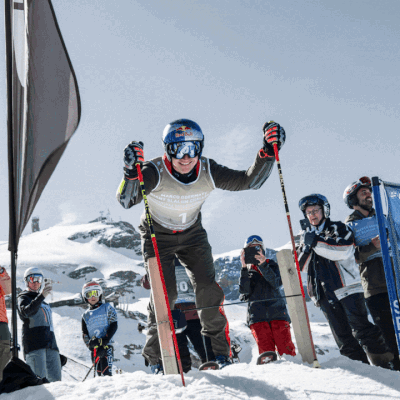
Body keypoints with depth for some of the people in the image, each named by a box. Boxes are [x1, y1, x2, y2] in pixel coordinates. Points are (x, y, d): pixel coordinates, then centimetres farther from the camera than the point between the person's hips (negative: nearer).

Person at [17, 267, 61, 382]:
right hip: (33, 344, -7)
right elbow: (26, 311, -18)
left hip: (50, 343, 7)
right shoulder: (24, 298, 7)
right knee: (39, 379, -17)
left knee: (55, 379, -2)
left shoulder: (43, 302, 30)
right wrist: (41, 296, -33)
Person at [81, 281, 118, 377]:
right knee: (99, 372, 4)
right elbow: (84, 334, 14)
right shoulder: (86, 315, 18)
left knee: (106, 372, -17)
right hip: (94, 348, 4)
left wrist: (104, 340, -14)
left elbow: (114, 325, -1)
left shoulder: (107, 308, 8)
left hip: (106, 345, -4)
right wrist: (89, 344, -8)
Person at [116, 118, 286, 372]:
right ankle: (156, 357, 4)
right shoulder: (155, 172, -30)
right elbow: (126, 201, -40)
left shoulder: (208, 172, -21)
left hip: (193, 234, 3)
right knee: (165, 293, -13)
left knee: (208, 288, -9)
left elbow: (249, 181, -19)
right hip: (157, 237, -2)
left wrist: (268, 152, -34)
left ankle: (219, 352, 7)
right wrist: (132, 172, -60)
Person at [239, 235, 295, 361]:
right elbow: (244, 290, -2)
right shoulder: (247, 271, 17)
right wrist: (244, 267, -12)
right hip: (257, 316, 0)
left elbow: (276, 283, -6)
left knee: (285, 348, -12)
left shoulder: (272, 265, 16)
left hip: (277, 312, 0)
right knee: (266, 350, -13)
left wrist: (263, 265, -17)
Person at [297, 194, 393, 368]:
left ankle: (383, 365, -3)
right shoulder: (306, 236, 19)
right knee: (343, 337, 3)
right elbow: (302, 266, 9)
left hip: (346, 287, -5)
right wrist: (306, 247, -8)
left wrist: (317, 242, -20)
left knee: (361, 329, -9)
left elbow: (344, 251, -15)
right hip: (325, 294, 5)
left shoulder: (338, 228, 5)